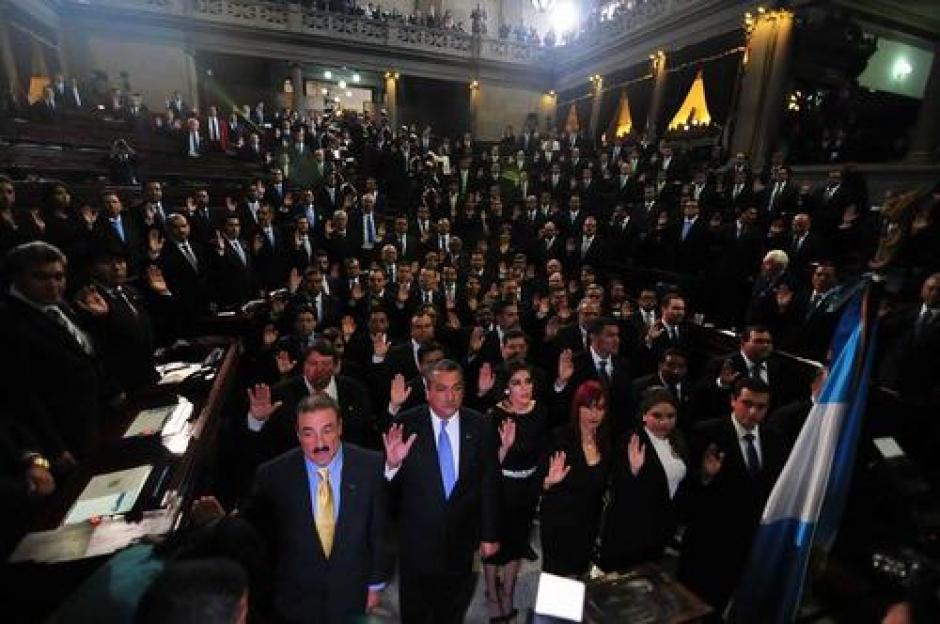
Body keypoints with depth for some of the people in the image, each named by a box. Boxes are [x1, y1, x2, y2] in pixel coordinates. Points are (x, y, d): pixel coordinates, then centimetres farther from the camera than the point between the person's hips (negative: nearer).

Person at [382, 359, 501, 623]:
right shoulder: (406, 424, -17)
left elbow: (489, 483, -3)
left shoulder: (479, 427, -11)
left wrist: (490, 535, 2)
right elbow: (392, 483, -13)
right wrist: (392, 463, -35)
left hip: (462, 538, 2)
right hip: (417, 539, -1)